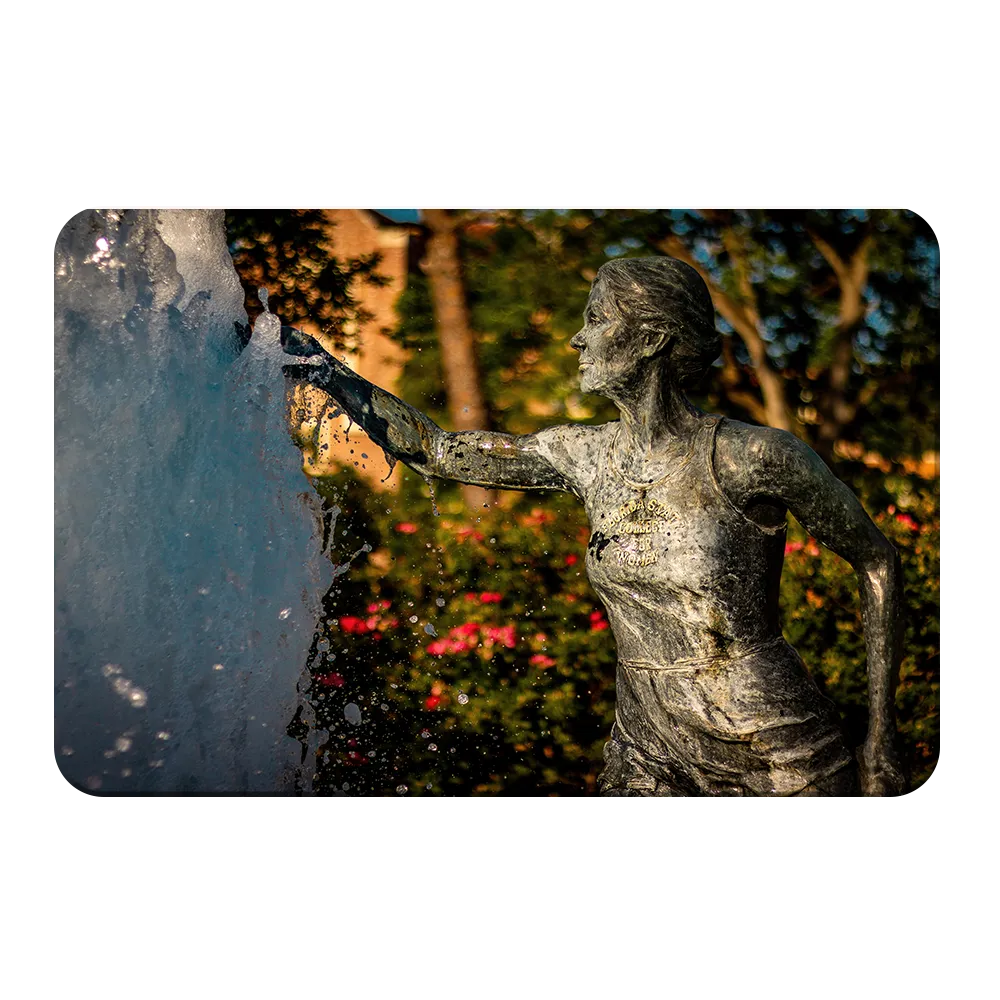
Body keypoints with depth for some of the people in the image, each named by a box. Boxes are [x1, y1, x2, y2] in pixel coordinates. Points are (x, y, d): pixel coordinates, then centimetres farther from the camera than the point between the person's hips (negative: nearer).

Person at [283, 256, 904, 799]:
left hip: (778, 763, -4)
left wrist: (881, 741, -5)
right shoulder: (585, 456, 1)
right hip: (649, 759, 5)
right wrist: (332, 375, 11)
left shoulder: (750, 458, -15)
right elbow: (440, 452, 12)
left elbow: (878, 562, -5)